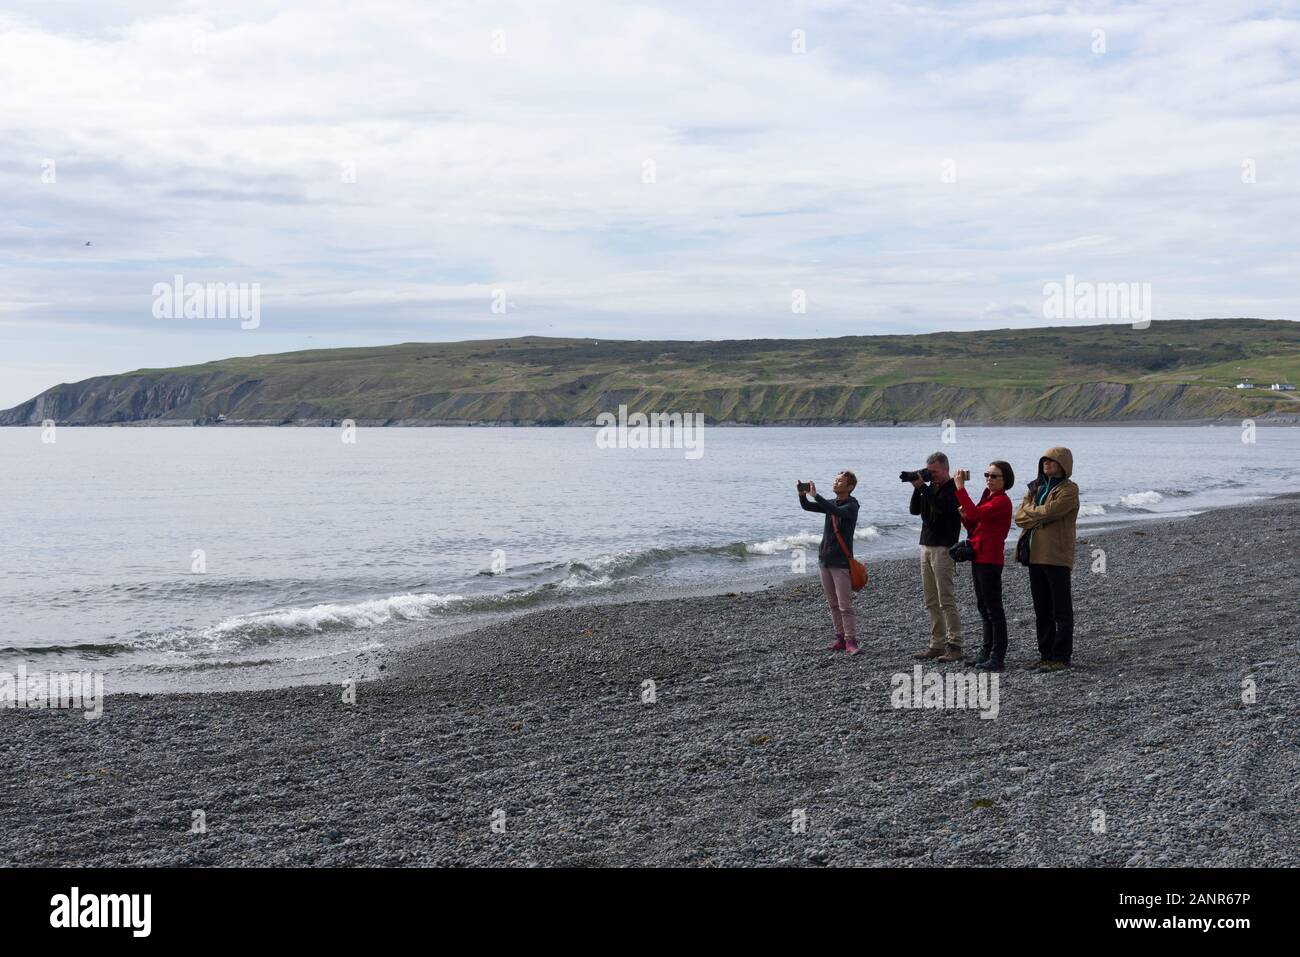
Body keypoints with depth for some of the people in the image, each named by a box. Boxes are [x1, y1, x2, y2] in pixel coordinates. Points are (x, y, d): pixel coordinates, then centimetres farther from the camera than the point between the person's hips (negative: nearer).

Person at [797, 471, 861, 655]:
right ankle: (840, 638, 16)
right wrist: (802, 494, -17)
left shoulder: (851, 506, -9)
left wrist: (815, 495, -32)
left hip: (841, 562, -7)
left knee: (845, 605, -8)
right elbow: (807, 507, 3)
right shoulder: (830, 503, 12)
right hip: (825, 560, 7)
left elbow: (837, 511, -29)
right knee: (833, 604, 10)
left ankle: (851, 640, -4)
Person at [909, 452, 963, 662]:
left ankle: (954, 646, -7)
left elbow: (941, 506, -23)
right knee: (931, 602, 7)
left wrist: (922, 487, -17)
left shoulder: (953, 488, -7)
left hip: (943, 548, -8)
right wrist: (917, 488, -4)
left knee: (946, 600, -9)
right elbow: (915, 510, 9)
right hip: (926, 546, 8)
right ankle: (937, 645, 10)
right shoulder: (931, 487, 16)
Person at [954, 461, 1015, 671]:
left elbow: (976, 514, -28)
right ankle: (987, 651, 24)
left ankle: (997, 656, -4)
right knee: (983, 606, 15)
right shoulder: (988, 498, 17)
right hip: (978, 557, 10)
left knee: (993, 607, -7)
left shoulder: (1002, 501, -13)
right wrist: (966, 517, -1)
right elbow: (975, 526, 20)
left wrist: (960, 488, -24)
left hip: (990, 560, -10)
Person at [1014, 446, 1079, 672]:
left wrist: (1030, 512, -1)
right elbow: (1019, 516, 7)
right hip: (1035, 556, 8)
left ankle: (1061, 657, 0)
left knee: (1061, 610, -3)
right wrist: (1040, 516, -10)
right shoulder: (1036, 488, 18)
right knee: (1042, 611, 12)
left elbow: (1050, 510, -19)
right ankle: (1046, 655, 18)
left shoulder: (1069, 490, -5)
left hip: (1057, 557, -8)